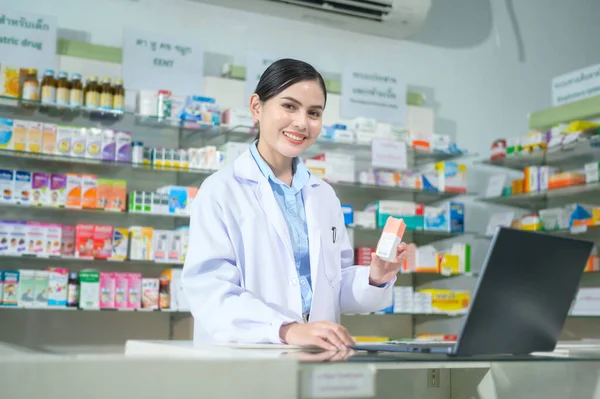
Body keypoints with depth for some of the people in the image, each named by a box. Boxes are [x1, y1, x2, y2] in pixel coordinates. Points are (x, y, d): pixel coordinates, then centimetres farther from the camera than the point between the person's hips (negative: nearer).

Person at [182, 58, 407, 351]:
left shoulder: (325, 196, 13)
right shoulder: (220, 191, -3)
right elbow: (209, 290, -14)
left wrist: (374, 280, -4)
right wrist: (286, 330, -27)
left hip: (316, 356, 4)